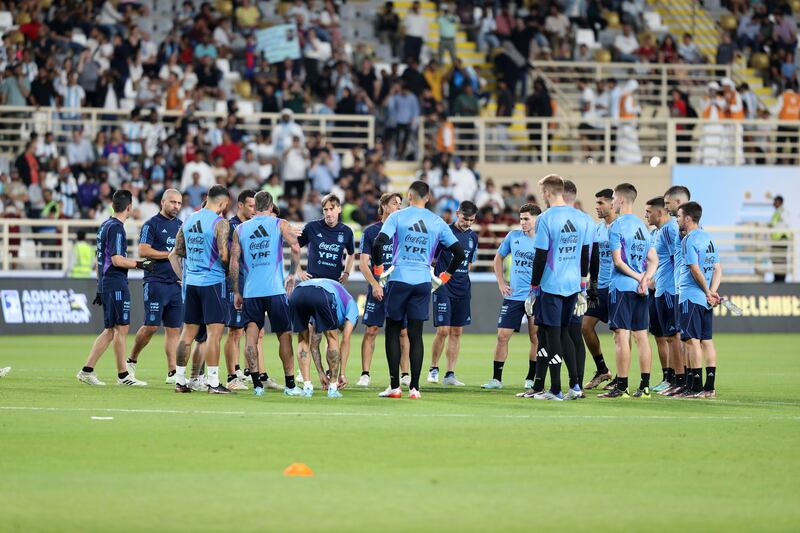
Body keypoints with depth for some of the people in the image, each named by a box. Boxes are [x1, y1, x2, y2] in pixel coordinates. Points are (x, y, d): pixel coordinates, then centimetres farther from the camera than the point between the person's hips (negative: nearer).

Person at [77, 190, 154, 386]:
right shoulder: (116, 228, -14)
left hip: (106, 284, 9)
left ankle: (87, 371, 8)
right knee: (121, 328, -3)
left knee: (110, 331, 11)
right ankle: (122, 375, 2)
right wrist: (141, 264, -12)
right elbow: (117, 260, -20)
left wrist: (99, 288, 23)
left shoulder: (105, 226, 15)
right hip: (116, 285, -9)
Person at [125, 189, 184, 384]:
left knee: (174, 329, 3)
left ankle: (172, 373, 3)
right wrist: (170, 254, -13)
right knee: (152, 326, -9)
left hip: (176, 283, 6)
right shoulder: (151, 225, -4)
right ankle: (131, 361, 10)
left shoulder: (180, 225, 16)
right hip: (156, 282, -6)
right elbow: (143, 251, -14)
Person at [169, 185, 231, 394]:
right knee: (214, 331, -5)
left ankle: (179, 380, 13)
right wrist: (229, 267, 2)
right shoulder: (220, 223, -10)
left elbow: (175, 254, 16)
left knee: (188, 331, 12)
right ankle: (213, 382, -7)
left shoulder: (189, 221, 12)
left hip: (191, 282, 7)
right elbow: (224, 255, -18)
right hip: (213, 282, -7)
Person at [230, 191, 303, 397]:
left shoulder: (240, 229, 9)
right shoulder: (280, 224, 4)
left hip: (250, 290, 1)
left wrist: (236, 292, 12)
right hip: (275, 289, -1)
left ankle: (256, 383, -5)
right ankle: (290, 385, 8)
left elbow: (234, 262, 6)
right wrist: (292, 275, 5)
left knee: (251, 337, 2)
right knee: (284, 336, 7)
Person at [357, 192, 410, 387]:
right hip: (378, 289, -1)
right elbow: (363, 263, 0)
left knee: (403, 331, 1)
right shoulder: (370, 231, 3)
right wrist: (374, 284, -12)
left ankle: (405, 374, 8)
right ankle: (365, 375, 2)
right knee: (370, 331, -3)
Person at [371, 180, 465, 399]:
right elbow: (459, 253, 7)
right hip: (423, 282, 2)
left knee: (393, 332, 7)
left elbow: (378, 243, -13)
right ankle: (414, 387, 1)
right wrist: (446, 275, 19)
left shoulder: (397, 216, -2)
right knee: (415, 335, 6)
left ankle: (394, 386, 2)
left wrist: (378, 267, 3)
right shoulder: (437, 222, 7)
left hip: (399, 279, -2)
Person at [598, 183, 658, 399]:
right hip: (641, 291, 7)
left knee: (621, 336, -7)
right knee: (641, 336, 7)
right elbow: (653, 259, 12)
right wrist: (645, 278, -3)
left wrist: (638, 277, -5)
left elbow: (618, 261, -14)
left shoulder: (617, 225, -8)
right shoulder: (642, 226, 15)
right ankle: (644, 386, 7)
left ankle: (621, 387, -10)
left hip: (622, 286, -7)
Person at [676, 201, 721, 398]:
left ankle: (696, 387, -9)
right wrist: (712, 292, 1)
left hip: (691, 297, -8)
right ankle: (710, 387, 9)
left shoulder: (689, 240, -12)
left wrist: (708, 293, -9)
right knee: (706, 340, 9)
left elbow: (696, 270, -18)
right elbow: (718, 269, 11)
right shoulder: (708, 238, 14)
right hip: (706, 300, 8)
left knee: (692, 340, -6)